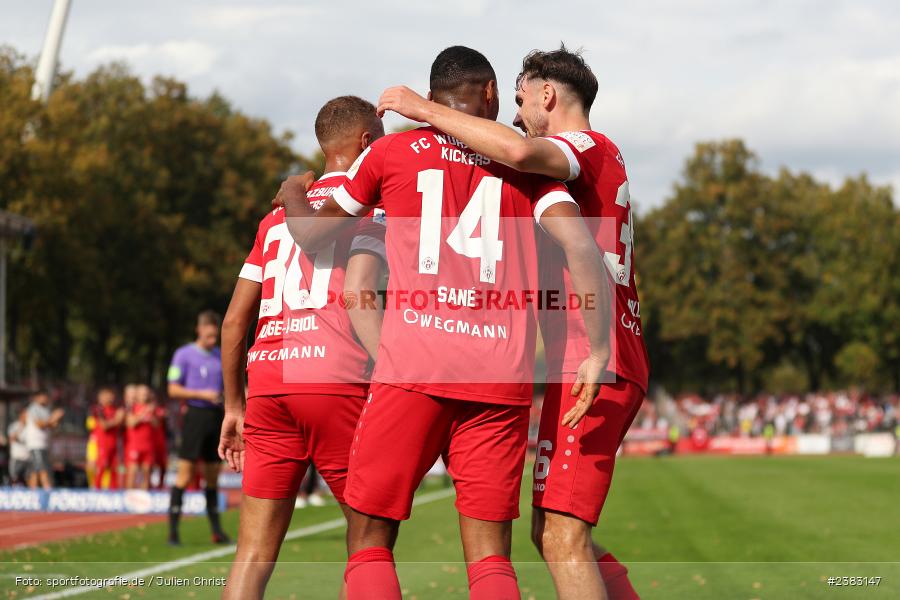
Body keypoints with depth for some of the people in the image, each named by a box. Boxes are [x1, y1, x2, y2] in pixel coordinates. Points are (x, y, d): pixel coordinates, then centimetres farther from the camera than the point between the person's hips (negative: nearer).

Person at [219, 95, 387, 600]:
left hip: (268, 382, 6)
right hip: (336, 381, -5)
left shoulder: (280, 215, 23)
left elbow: (235, 320, 21)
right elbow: (357, 296, -12)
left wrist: (234, 405, 28)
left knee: (255, 551, 4)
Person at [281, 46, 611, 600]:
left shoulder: (391, 152, 12)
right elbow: (580, 245, -1)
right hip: (502, 374, 2)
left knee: (370, 543, 6)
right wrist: (600, 350, 3)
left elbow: (313, 236, 23)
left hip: (413, 367, -1)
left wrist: (293, 197, 44)